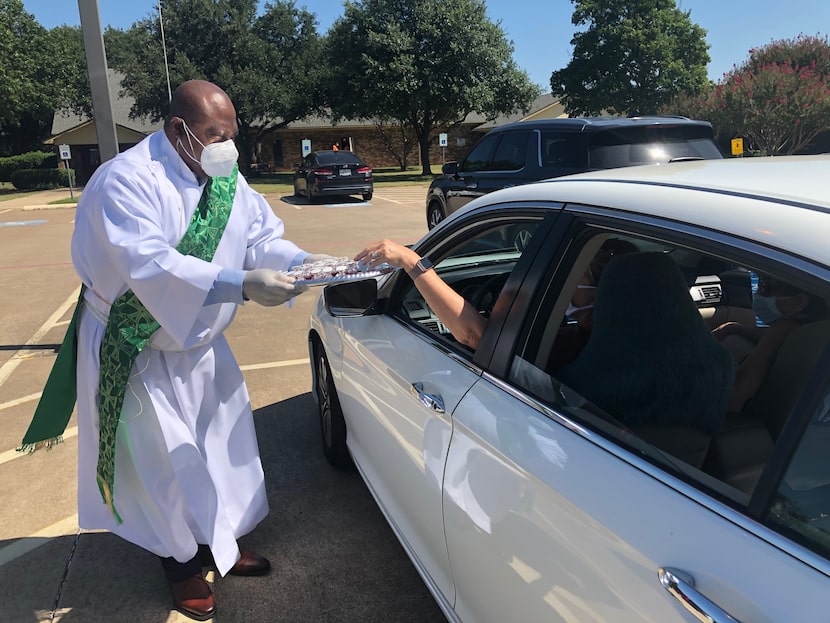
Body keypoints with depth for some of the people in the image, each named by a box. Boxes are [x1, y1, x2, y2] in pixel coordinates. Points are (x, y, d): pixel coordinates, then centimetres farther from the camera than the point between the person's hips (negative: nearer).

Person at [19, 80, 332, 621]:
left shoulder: (228, 179, -2)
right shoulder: (126, 181, -26)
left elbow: (261, 237, -4)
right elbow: (149, 266, -39)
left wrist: (304, 261, -24)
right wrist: (240, 284, -47)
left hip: (199, 342, 7)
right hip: (136, 350, -7)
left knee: (224, 439, 13)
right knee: (167, 459, 4)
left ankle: (222, 539, 35)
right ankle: (182, 560, 28)